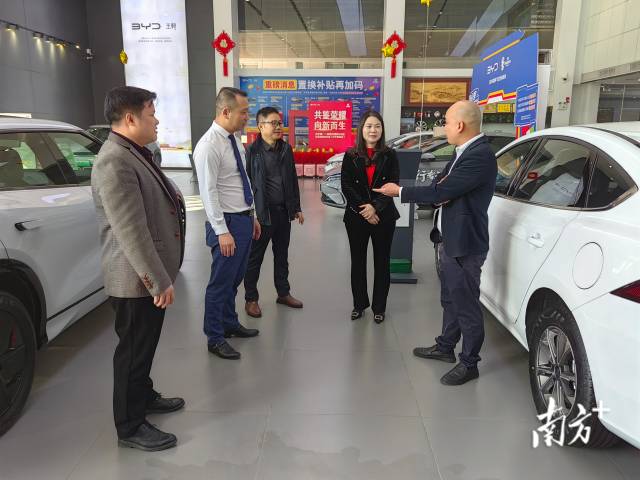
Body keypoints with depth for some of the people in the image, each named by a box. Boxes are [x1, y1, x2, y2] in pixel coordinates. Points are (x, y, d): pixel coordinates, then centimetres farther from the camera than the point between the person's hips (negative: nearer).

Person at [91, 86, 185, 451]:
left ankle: (144, 396, 43)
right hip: (138, 278, -10)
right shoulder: (115, 162, -23)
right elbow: (131, 231, -27)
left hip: (152, 273, 10)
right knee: (134, 348, 5)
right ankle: (130, 426, 22)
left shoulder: (137, 154, 11)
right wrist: (159, 281, -25)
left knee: (145, 343, 23)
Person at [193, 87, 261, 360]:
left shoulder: (235, 141, 10)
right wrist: (222, 231, -21)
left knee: (234, 279, 20)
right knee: (221, 283, 2)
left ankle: (230, 324, 37)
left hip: (245, 219, 8)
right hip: (227, 222, -8)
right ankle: (215, 339, 17)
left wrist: (252, 217, 17)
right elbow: (208, 192, -20)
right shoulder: (209, 145, -17)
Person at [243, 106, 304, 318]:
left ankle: (283, 293, 33)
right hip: (262, 212, -6)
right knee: (255, 257, 7)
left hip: (284, 211, 6)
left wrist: (297, 208, 13)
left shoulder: (286, 149, 8)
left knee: (282, 255, 18)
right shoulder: (252, 151, -10)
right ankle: (251, 299, 20)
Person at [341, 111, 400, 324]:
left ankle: (379, 307, 18)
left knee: (382, 262, 7)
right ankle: (359, 304, 23)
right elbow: (346, 186, -3)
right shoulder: (351, 156, 2)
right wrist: (364, 210, -13)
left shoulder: (389, 155, 1)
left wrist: (375, 207, -17)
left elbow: (393, 185, -5)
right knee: (358, 261, 9)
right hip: (356, 216, 1)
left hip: (384, 216, 0)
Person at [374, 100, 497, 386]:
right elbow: (441, 188, 10)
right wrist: (440, 188, -15)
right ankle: (445, 347, 39)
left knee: (466, 305, 4)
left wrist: (399, 191, -14)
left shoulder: (480, 156, -21)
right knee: (450, 299, 22)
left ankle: (469, 363, 20)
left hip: (464, 244, -10)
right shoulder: (464, 152, 10)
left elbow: (442, 191, -25)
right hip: (449, 240, 10)